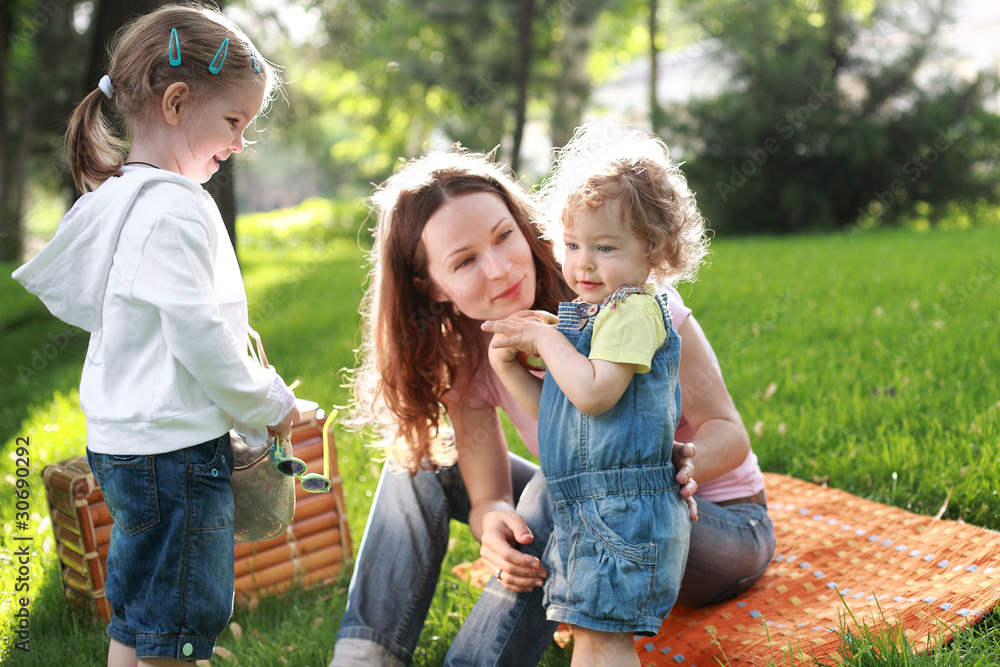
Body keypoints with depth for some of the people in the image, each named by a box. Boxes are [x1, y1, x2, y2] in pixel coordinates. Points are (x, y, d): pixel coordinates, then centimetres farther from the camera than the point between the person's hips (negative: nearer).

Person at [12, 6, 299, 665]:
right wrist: (269, 405, -7)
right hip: (176, 448, -10)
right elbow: (199, 333, -23)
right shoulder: (176, 209, -19)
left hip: (125, 439, 10)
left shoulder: (115, 200, 12)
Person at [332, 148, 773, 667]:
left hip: (723, 527, -4)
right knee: (424, 452, -8)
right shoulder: (461, 355, -11)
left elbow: (727, 431, -20)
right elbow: (488, 495, -13)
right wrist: (493, 524, -37)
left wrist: (686, 463, -43)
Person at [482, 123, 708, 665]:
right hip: (585, 507, 10)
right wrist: (509, 365, 3)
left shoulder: (633, 311, -13)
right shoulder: (585, 315, 18)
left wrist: (547, 339, -13)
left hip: (622, 505, -10)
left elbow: (592, 394, -25)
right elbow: (552, 408, 18)